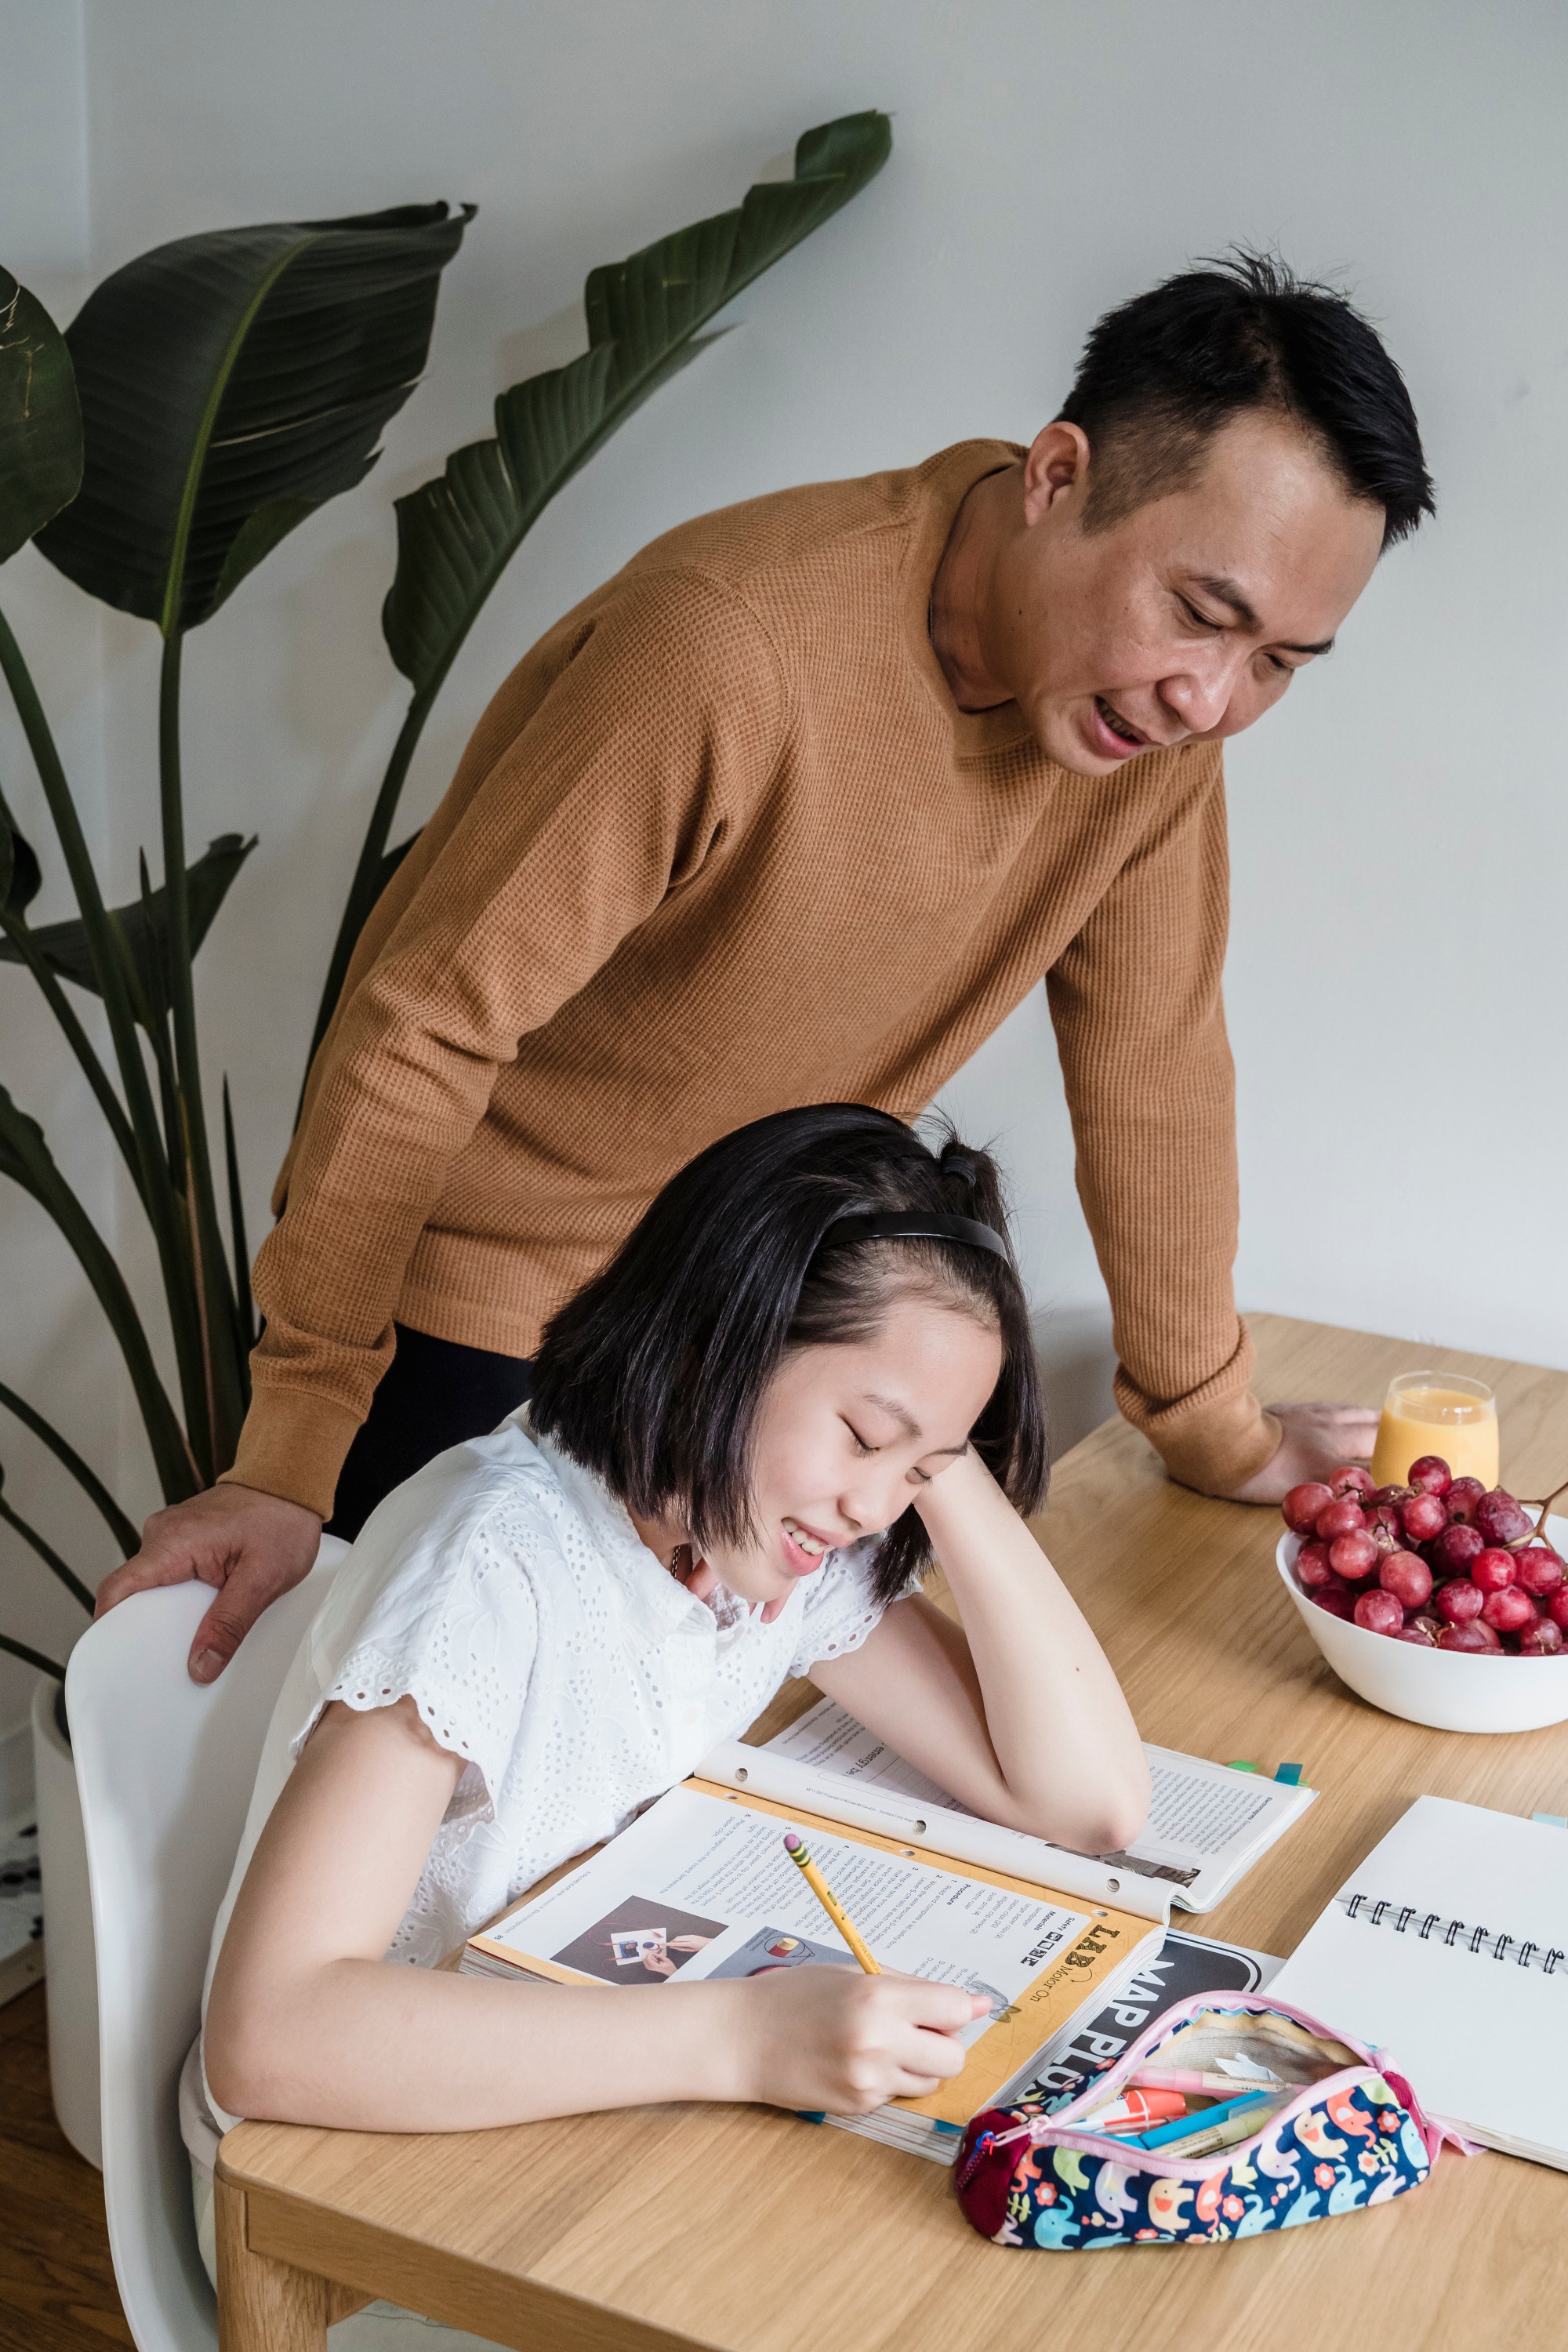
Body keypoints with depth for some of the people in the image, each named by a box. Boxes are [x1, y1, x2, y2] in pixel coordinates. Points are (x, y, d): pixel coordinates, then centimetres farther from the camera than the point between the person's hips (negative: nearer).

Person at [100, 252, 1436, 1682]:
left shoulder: (1162, 712, -11)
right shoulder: (732, 647, -31)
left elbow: (1150, 1060, 1)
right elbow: (427, 1030, -26)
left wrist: (1215, 1429, 9)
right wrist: (291, 1458, -24)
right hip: (479, 1302, -5)